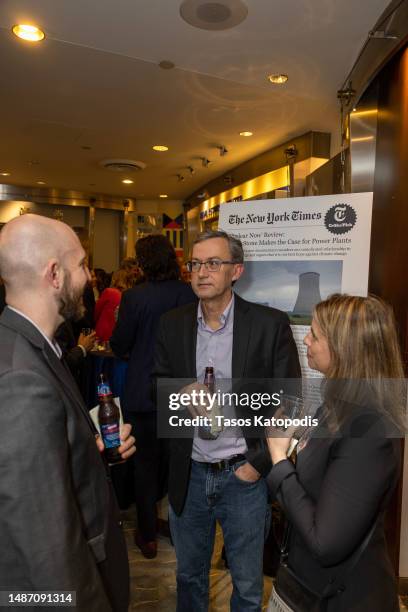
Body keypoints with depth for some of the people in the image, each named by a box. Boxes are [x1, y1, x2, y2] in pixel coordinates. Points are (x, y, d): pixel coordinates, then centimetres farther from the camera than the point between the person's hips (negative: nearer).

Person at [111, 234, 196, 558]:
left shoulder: (134, 297, -20)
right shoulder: (191, 294, -10)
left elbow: (119, 347, -11)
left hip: (143, 394, -3)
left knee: (145, 461, 14)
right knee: (172, 454, 25)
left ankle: (148, 536, 29)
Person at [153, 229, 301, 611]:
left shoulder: (271, 324, -12)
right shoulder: (172, 324, -2)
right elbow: (158, 383, 7)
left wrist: (258, 463, -10)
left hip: (244, 474, -2)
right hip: (188, 474, 3)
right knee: (189, 574, 25)